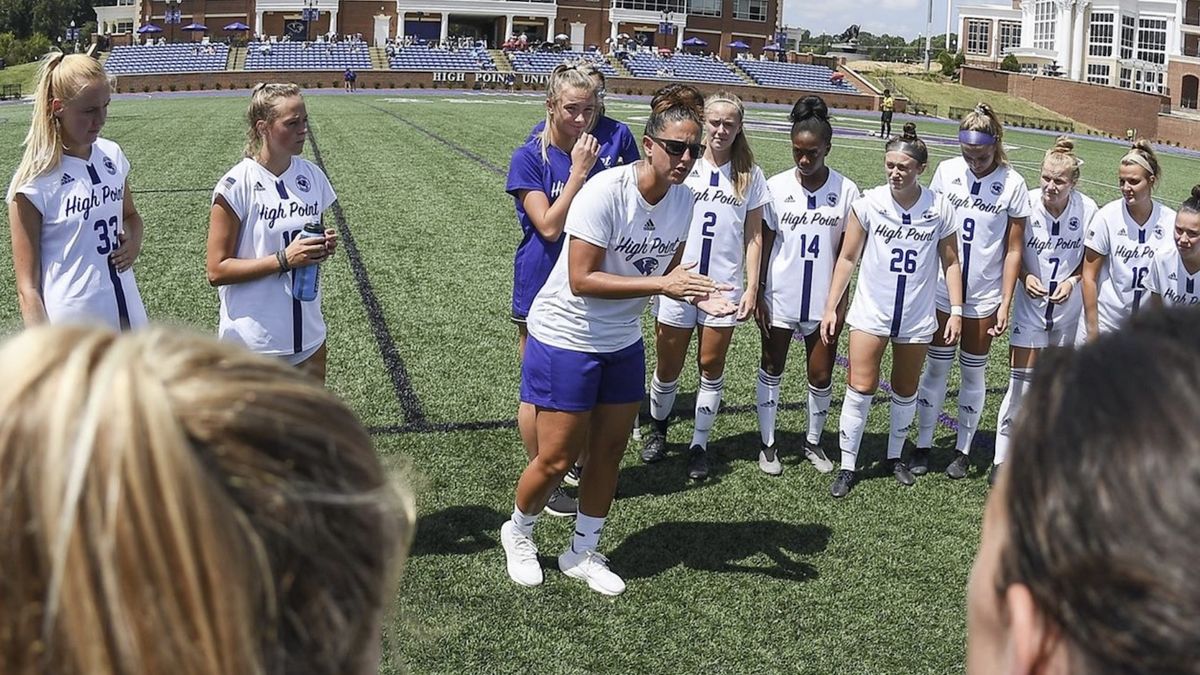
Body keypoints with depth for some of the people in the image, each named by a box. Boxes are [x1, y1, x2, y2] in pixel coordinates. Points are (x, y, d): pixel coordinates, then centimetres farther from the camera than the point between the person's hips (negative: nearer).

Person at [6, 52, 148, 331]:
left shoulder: (112, 155, 5)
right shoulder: (35, 181, -11)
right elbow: (28, 286, -10)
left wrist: (133, 241, 2)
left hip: (127, 318, 5)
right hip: (70, 334, -5)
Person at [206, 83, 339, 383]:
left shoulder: (313, 176, 3)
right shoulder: (236, 185, -14)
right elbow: (216, 271, -14)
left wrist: (324, 246, -4)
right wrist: (284, 260, -22)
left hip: (308, 334, 5)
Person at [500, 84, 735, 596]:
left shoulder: (682, 198, -5)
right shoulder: (606, 191, -26)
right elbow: (582, 280, -28)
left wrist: (696, 293, -14)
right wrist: (661, 285, -31)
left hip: (621, 342, 7)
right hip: (565, 338, -6)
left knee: (609, 451, 13)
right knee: (559, 457, 1)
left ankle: (583, 552, 32)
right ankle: (518, 532, 31)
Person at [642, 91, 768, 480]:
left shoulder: (750, 176, 3)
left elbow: (753, 236, 5)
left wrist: (752, 289, -2)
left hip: (724, 287, 1)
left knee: (711, 367, 6)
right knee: (667, 368, 8)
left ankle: (699, 445, 20)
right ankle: (658, 430, 33)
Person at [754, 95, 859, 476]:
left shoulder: (846, 191, -6)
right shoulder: (776, 187, -6)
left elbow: (845, 252, -1)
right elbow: (764, 245, -1)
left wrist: (840, 301, -2)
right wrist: (759, 294, -3)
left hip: (823, 300, 0)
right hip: (780, 298, 0)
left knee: (821, 376, 8)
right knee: (772, 370, 11)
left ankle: (813, 441, 29)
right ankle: (768, 444, 25)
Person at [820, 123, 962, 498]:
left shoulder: (939, 208, -5)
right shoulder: (869, 203, -7)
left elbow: (950, 262, 4)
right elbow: (847, 258, 0)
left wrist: (956, 310, -1)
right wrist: (830, 308, -2)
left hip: (917, 318, 1)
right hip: (870, 313, -1)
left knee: (905, 392, 13)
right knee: (860, 389, -5)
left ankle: (896, 456, 33)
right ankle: (848, 466, 6)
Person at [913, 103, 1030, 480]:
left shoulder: (1012, 184, -9)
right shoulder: (946, 171, -4)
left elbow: (1013, 249, -6)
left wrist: (1005, 304, -8)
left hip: (984, 296, -1)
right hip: (941, 289, 1)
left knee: (973, 372, 10)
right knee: (937, 367, 9)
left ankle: (963, 451, 22)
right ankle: (923, 446, 19)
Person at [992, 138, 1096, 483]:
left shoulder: (1087, 209, -11)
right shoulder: (1026, 203, -15)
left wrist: (1072, 280, -12)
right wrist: (1025, 277, -16)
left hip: (1069, 305, 2)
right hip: (1031, 303, -2)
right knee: (1020, 382, -5)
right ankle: (1002, 458, 4)